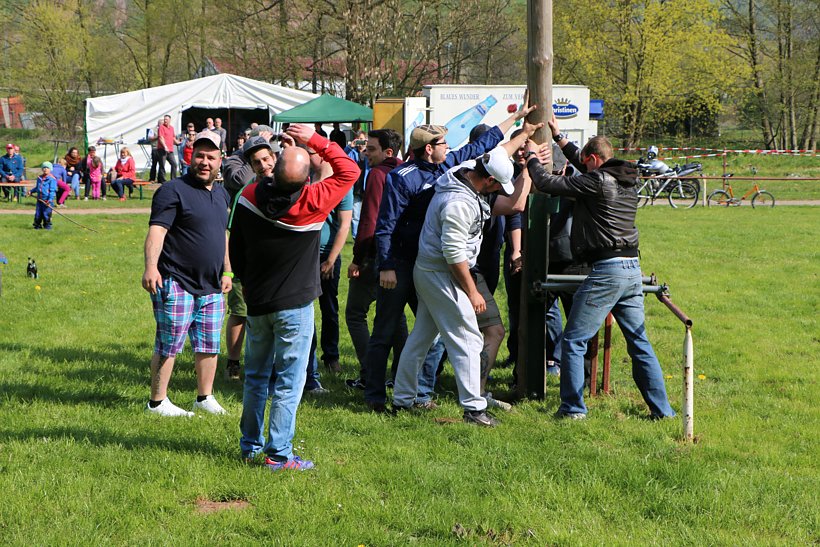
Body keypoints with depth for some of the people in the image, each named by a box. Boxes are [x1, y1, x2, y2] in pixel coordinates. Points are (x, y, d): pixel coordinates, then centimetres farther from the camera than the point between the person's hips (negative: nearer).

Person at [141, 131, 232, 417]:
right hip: (176, 284, -7)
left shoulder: (221, 194, 15)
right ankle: (157, 402, 7)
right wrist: (151, 266, -33)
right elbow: (156, 231, -20)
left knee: (209, 345, 12)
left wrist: (226, 271, 23)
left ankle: (205, 398, 24)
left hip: (212, 287, 7)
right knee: (168, 346, -2)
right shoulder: (174, 190, -10)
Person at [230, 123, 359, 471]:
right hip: (294, 305, -4)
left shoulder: (250, 197, -8)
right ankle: (279, 454, 1)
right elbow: (349, 170, -5)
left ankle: (250, 445, 27)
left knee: (256, 375, 18)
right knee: (288, 380, 1)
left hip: (256, 302, 4)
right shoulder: (312, 203, -20)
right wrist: (316, 140, -6)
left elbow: (235, 247, 5)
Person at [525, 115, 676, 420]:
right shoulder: (628, 180, 14)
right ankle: (661, 409, 14)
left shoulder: (596, 182, -11)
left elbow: (547, 183, -8)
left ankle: (573, 407, 2)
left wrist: (532, 157, 11)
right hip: (633, 269, 8)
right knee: (639, 343, 14)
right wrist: (558, 137, 37)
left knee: (573, 341, 1)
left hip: (607, 270, -8)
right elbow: (586, 167, 31)